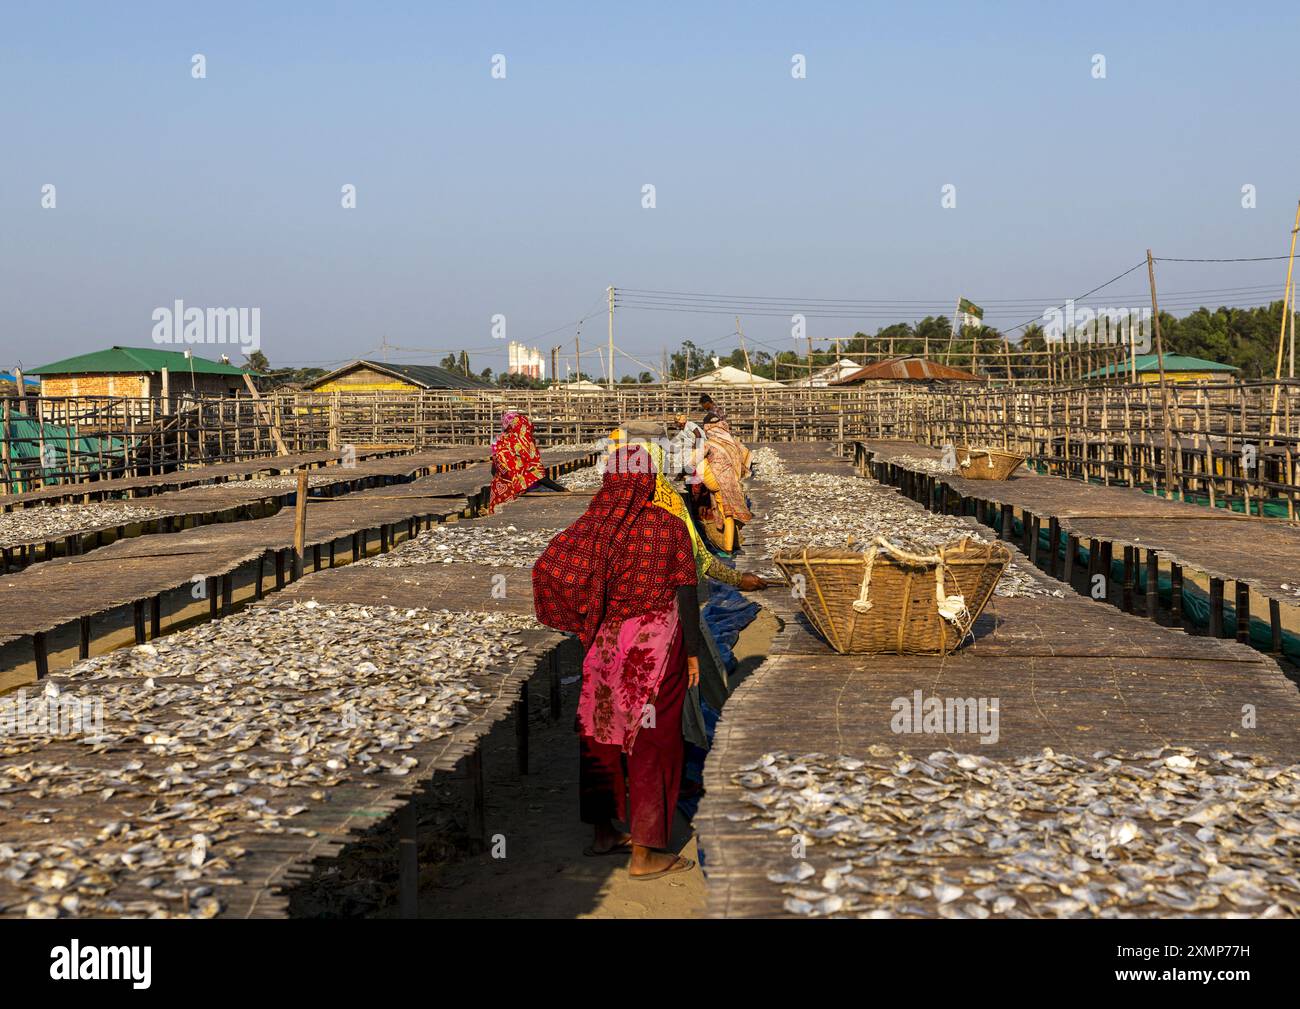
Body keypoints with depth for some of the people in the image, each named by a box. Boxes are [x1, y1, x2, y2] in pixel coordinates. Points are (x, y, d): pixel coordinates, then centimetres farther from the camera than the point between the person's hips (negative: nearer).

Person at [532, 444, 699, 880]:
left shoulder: (592, 526, -3)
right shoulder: (670, 527, -9)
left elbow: (546, 568, -15)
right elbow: (687, 596, -9)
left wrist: (584, 621, -3)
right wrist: (692, 654, -1)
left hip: (606, 645, 3)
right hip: (657, 647, -3)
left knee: (602, 734, 17)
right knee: (651, 743, 4)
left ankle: (602, 832, 30)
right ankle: (645, 852, 7)